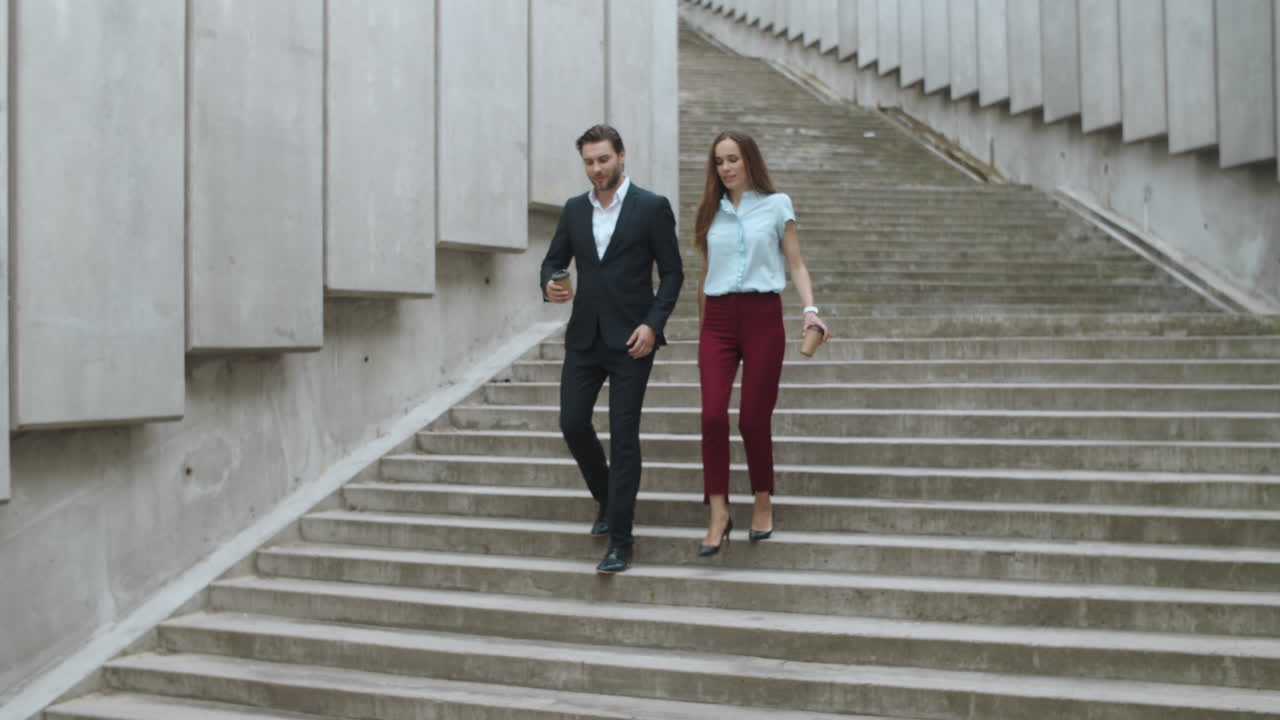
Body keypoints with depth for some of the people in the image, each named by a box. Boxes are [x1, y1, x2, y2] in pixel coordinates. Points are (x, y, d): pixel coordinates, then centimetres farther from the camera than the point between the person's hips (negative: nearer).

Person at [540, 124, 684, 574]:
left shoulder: (652, 207, -3)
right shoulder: (574, 209, 10)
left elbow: (672, 272, -3)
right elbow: (554, 260, 16)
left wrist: (653, 324, -14)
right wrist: (549, 286, -8)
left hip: (631, 338, -5)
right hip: (584, 336, 5)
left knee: (624, 436, -4)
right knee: (572, 423, 2)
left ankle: (620, 539, 2)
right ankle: (608, 499, 29)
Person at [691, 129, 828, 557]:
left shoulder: (776, 205, 5)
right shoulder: (710, 212, 14)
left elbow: (796, 265, 4)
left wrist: (810, 309, -12)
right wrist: (701, 327, 20)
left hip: (762, 316, -2)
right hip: (718, 318, 2)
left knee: (753, 419, -1)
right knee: (713, 414, -12)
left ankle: (763, 502, 21)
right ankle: (718, 514, -5)